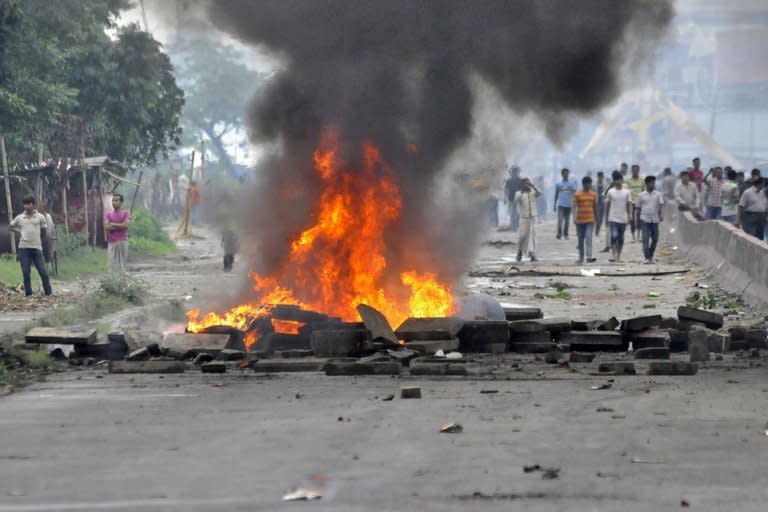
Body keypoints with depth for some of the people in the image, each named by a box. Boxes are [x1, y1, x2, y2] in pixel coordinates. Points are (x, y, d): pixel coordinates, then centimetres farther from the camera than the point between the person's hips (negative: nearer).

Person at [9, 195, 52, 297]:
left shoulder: (40, 217, 4)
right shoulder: (19, 218, 6)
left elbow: (43, 233, 14)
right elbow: (11, 226, 22)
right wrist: (19, 232, 7)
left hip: (37, 248, -1)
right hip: (23, 248, 1)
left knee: (43, 272, -3)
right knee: (26, 273, 3)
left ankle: (49, 294, 6)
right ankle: (28, 295, 10)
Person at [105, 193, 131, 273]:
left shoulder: (126, 213, 5)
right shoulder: (108, 214, 10)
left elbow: (125, 225, -10)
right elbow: (106, 227, -4)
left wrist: (112, 224, -4)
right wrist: (120, 226, -8)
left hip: (123, 241, -1)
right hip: (112, 242, 1)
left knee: (123, 260, -1)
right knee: (112, 262, -5)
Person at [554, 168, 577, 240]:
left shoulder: (572, 183, 5)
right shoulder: (558, 184, 4)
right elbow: (556, 194, 10)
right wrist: (555, 204, 8)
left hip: (569, 204, 1)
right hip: (560, 204, -1)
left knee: (567, 220, 8)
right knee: (560, 219, -15)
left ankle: (565, 234, 16)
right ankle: (559, 234, -17)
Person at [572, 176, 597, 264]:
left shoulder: (593, 194, 9)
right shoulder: (577, 194, -2)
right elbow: (574, 207, -8)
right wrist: (574, 217, -20)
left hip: (590, 220, 1)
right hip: (580, 220, -1)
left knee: (588, 237, -15)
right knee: (580, 240, 8)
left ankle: (589, 257, -23)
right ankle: (581, 258, 20)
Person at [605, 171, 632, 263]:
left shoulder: (627, 192, 3)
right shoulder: (610, 192, 2)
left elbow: (629, 204, 3)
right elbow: (607, 205, 9)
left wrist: (630, 214, -11)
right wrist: (607, 217, 9)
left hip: (623, 219, 2)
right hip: (613, 218, -2)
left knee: (621, 238, 8)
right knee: (614, 236, -16)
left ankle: (618, 256, 16)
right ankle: (614, 255, -18)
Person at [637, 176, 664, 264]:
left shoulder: (658, 194, 5)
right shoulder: (641, 195, 5)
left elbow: (661, 205, -6)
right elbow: (639, 208, 12)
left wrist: (662, 215, -23)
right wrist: (637, 220, 13)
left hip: (655, 220, 2)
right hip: (644, 219, -2)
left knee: (655, 239, 7)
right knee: (645, 239, -11)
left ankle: (651, 256, 24)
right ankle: (647, 258, -12)